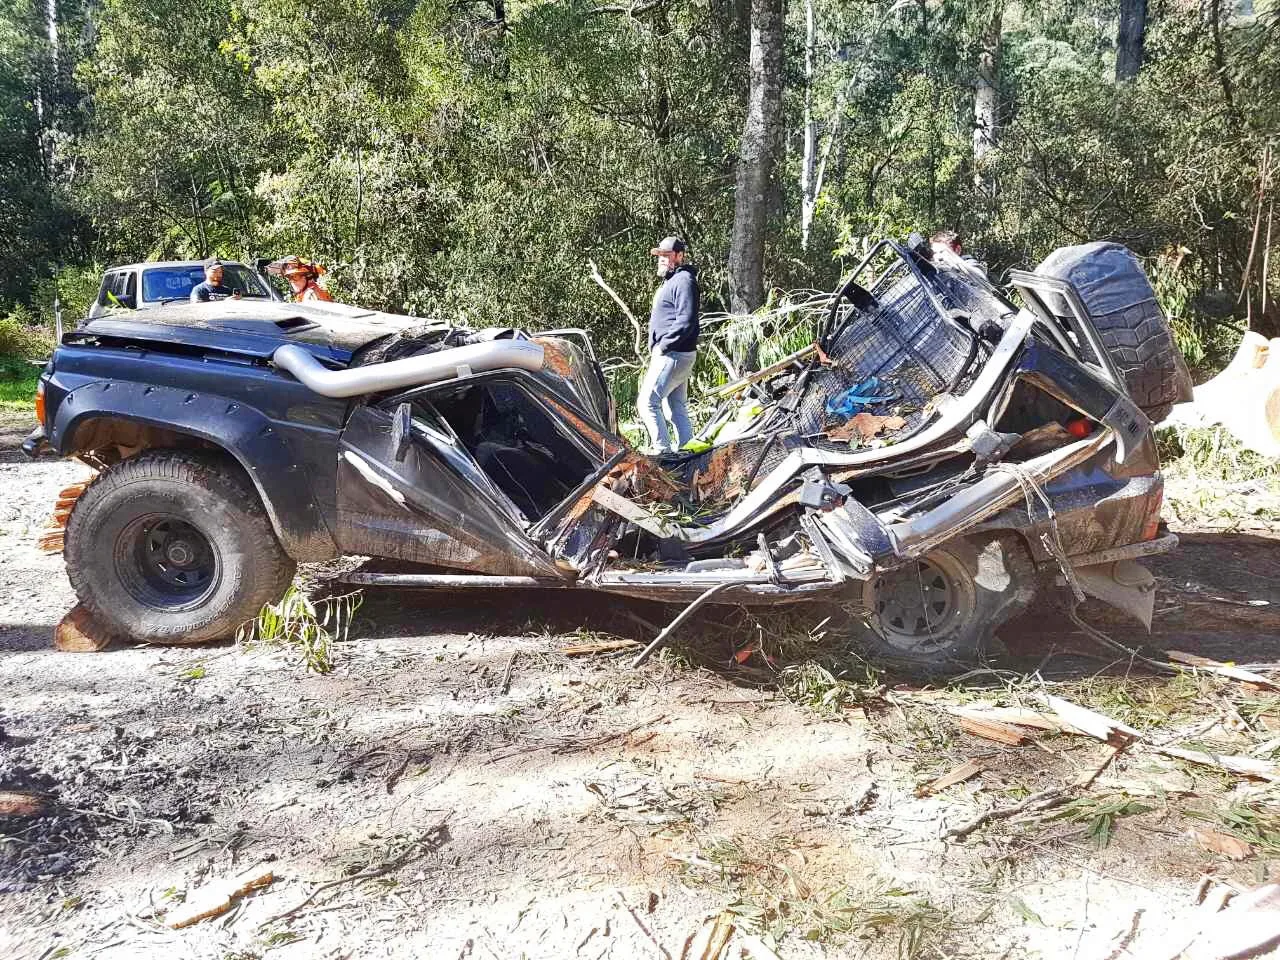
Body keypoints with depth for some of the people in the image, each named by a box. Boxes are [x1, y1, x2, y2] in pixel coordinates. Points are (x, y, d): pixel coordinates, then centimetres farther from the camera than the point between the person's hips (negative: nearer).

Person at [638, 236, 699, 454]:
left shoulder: (684, 280, -12)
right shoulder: (671, 281, 21)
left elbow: (686, 320, -23)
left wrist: (663, 345, -19)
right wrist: (658, 347, 13)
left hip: (672, 355, -11)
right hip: (674, 355, 11)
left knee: (648, 403, -11)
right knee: (677, 408, 12)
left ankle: (664, 452, -11)